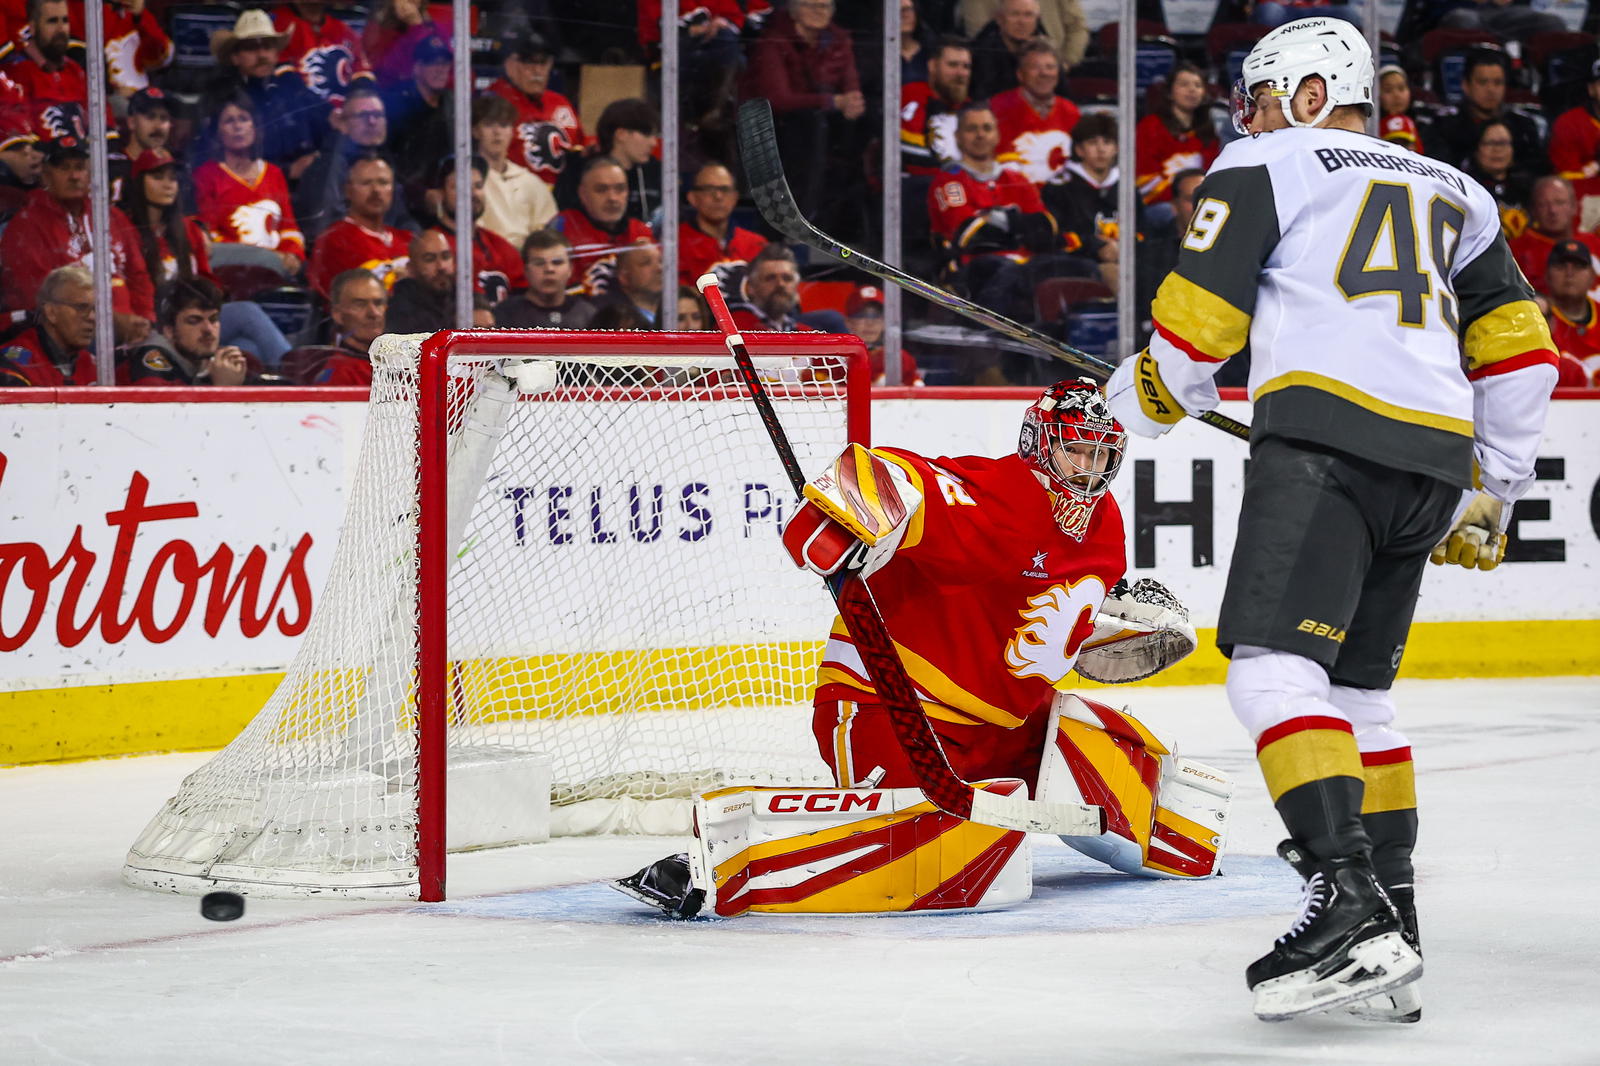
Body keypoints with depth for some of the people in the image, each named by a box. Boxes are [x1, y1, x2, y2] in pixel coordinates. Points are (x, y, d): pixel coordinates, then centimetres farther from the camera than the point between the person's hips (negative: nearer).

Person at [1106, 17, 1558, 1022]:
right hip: (1433, 463, 7)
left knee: (1276, 669, -13)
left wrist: (1148, 397, 23)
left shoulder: (1266, 166, 10)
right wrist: (1491, 493, 30)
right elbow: (1519, 345, 24)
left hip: (1327, 433, -7)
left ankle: (1349, 903, -28)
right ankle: (1392, 930, 13)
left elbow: (1198, 317, 3)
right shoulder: (1455, 193, 28)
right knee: (1356, 689, 16)